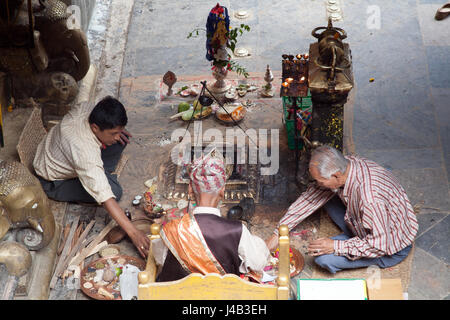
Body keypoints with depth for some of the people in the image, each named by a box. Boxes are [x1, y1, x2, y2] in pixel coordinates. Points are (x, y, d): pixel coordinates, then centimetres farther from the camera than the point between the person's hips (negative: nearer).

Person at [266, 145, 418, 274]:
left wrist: (336, 246, -26)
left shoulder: (370, 200, -40)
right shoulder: (343, 165, -15)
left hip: (391, 250, -8)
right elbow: (311, 197, -4)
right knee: (325, 196, 4)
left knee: (323, 258, -21)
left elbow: (379, 246, -31)